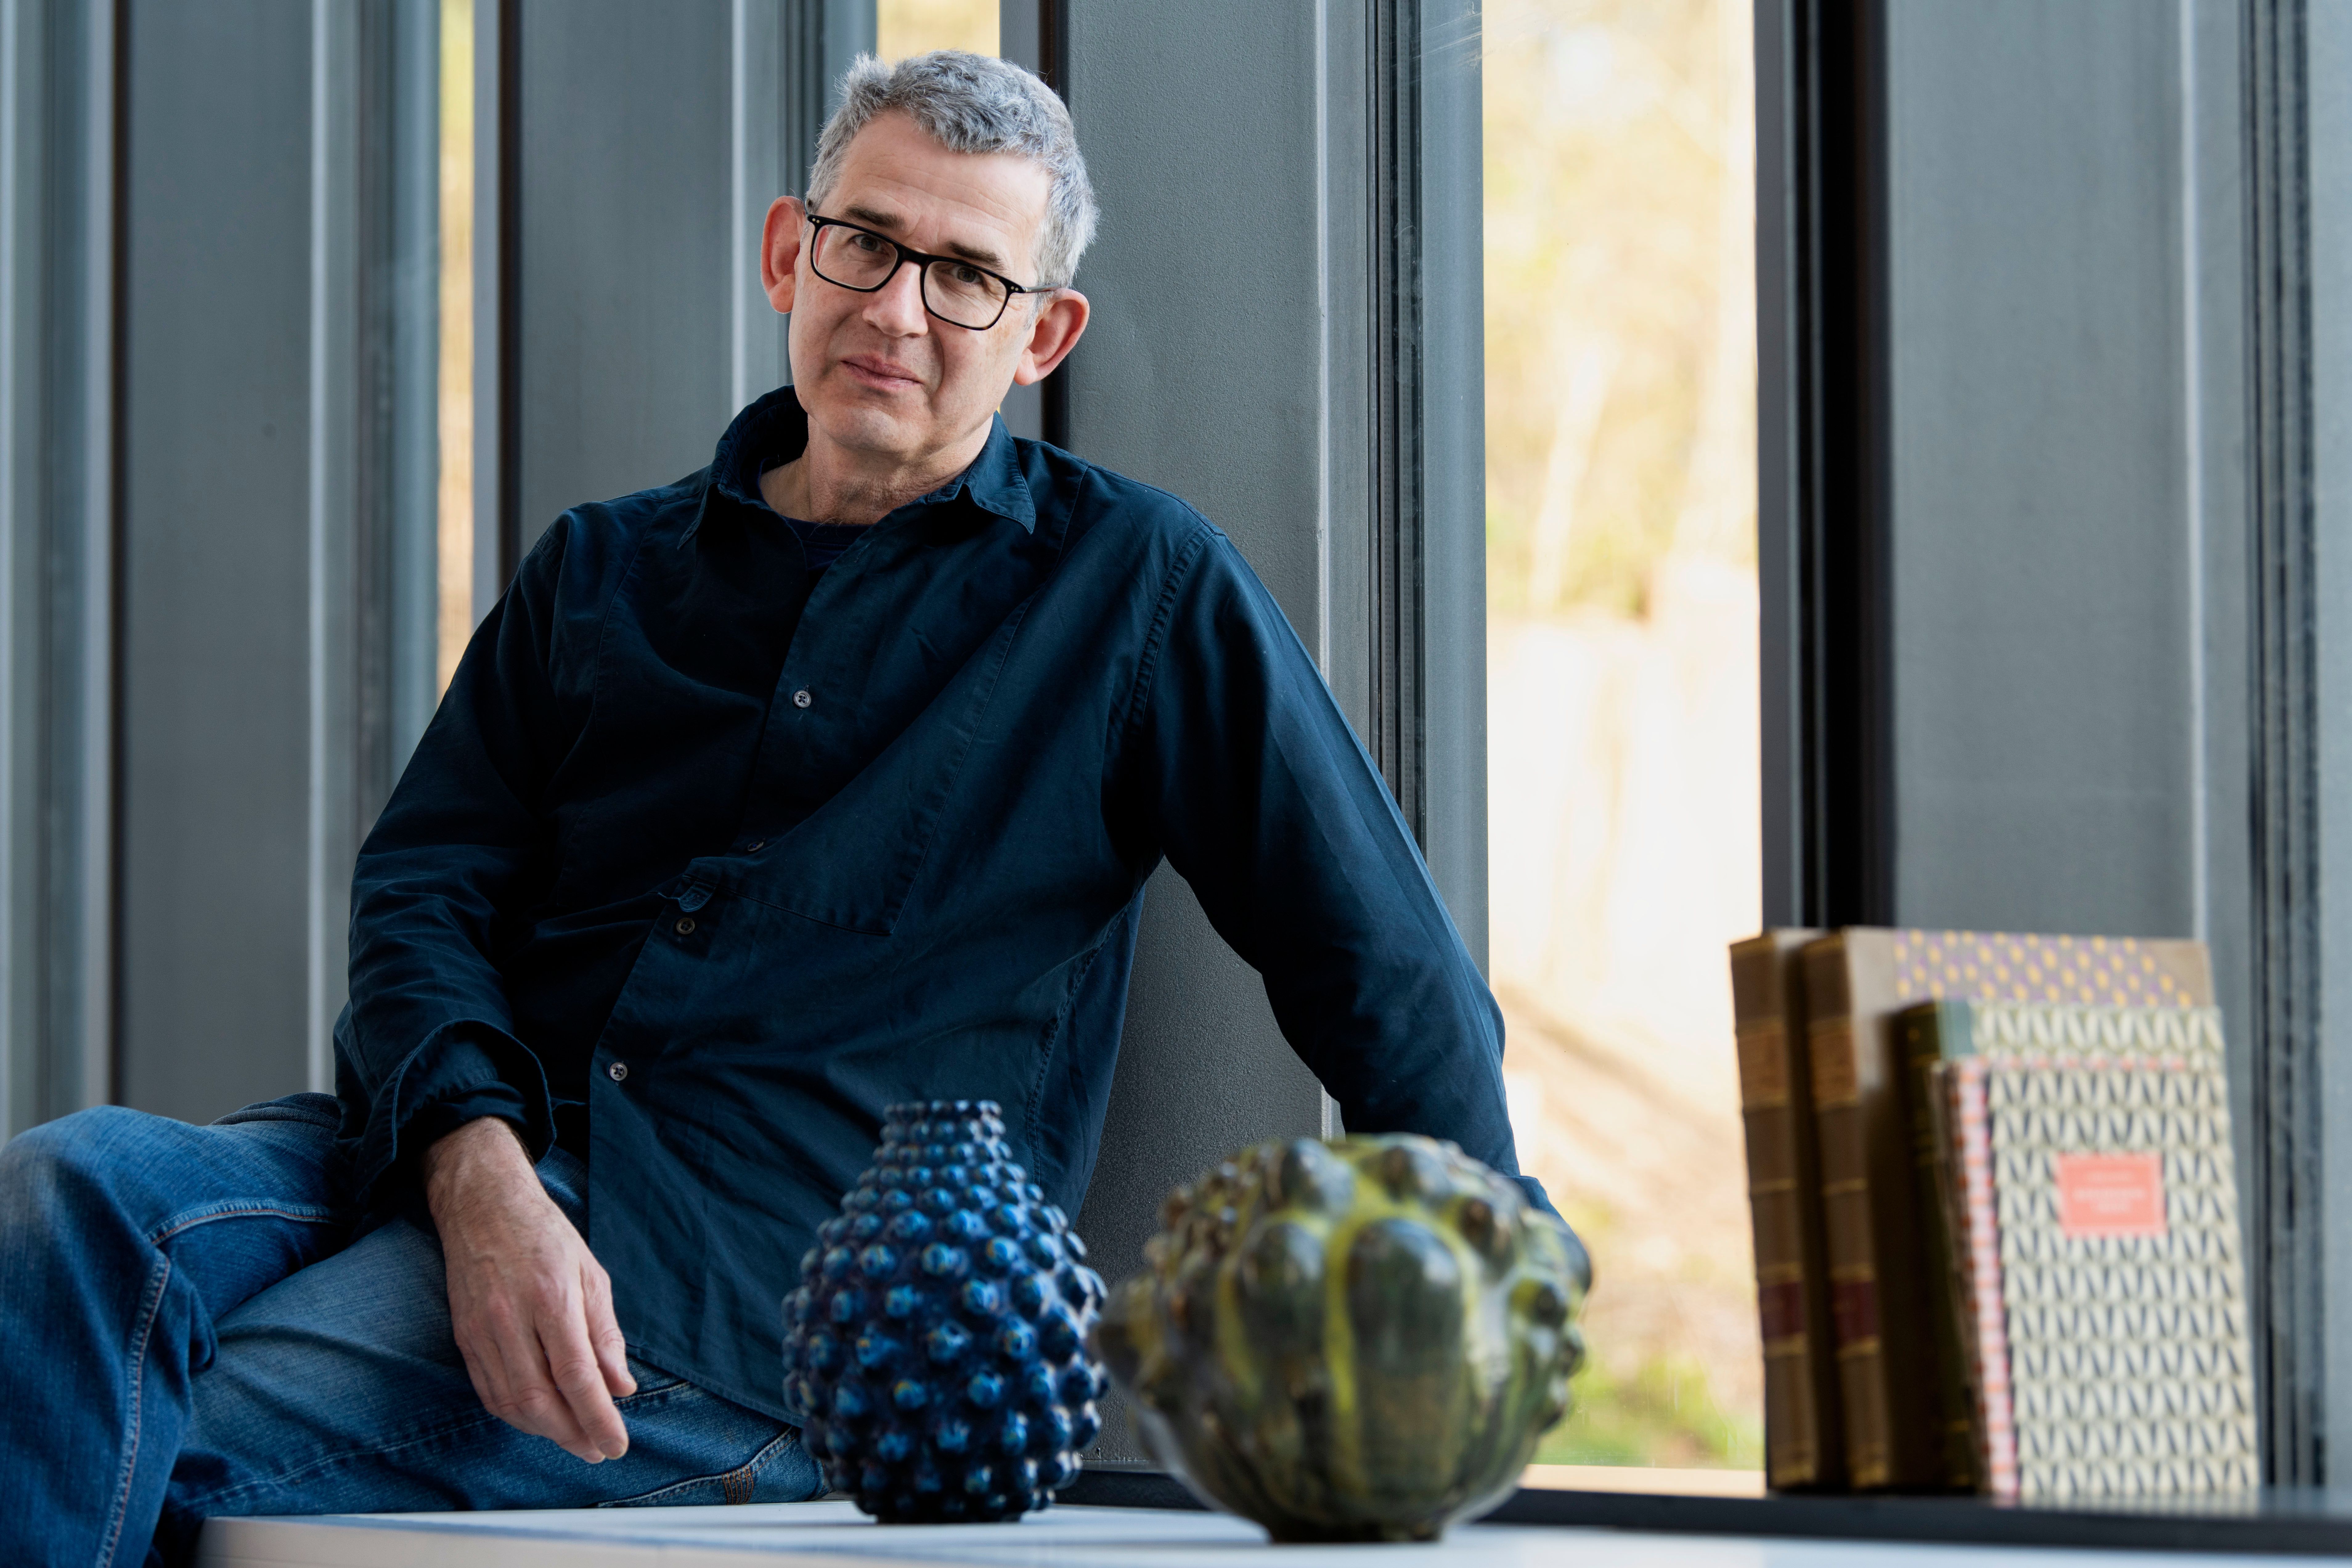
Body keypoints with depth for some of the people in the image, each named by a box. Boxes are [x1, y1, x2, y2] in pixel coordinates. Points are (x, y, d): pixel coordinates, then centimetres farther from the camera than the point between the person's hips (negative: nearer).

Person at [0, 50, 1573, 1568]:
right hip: (460, 1152, 4)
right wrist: (479, 1169, -13)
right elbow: (422, 889, 8)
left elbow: (1385, 968, 12)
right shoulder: (601, 569, 21)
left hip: (761, 1254, -4)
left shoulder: (1137, 588, 11)